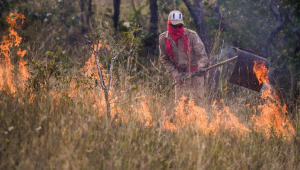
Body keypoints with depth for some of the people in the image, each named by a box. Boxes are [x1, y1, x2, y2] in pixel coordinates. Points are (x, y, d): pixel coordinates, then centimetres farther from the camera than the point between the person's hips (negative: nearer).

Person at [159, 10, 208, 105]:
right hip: (180, 75, 3)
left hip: (195, 73, -3)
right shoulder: (163, 39, -6)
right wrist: (175, 74, -6)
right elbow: (164, 59, 5)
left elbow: (202, 55, -14)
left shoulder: (191, 35, -15)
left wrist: (201, 67, -35)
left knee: (196, 103, -3)